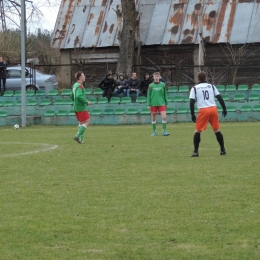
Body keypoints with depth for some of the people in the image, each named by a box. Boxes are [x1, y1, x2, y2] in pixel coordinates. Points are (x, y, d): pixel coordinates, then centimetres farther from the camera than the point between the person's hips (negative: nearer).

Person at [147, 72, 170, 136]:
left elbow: (165, 94, 11)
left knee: (164, 117, -11)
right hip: (153, 104, 0)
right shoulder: (151, 85, 0)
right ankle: (154, 131, 17)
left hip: (161, 103, 0)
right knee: (153, 118, 6)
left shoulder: (162, 85, 4)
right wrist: (149, 104, -1)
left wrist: (166, 103, 11)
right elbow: (148, 95, 3)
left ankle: (164, 131, -4)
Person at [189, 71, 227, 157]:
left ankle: (196, 151, -3)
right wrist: (224, 109, 14)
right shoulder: (211, 86, 13)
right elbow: (220, 98, 9)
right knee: (217, 130, 13)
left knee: (197, 131, 4)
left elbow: (191, 102, -1)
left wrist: (192, 114, 2)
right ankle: (223, 150, 17)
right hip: (213, 109, 3)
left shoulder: (194, 88, 7)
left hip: (203, 111, -3)